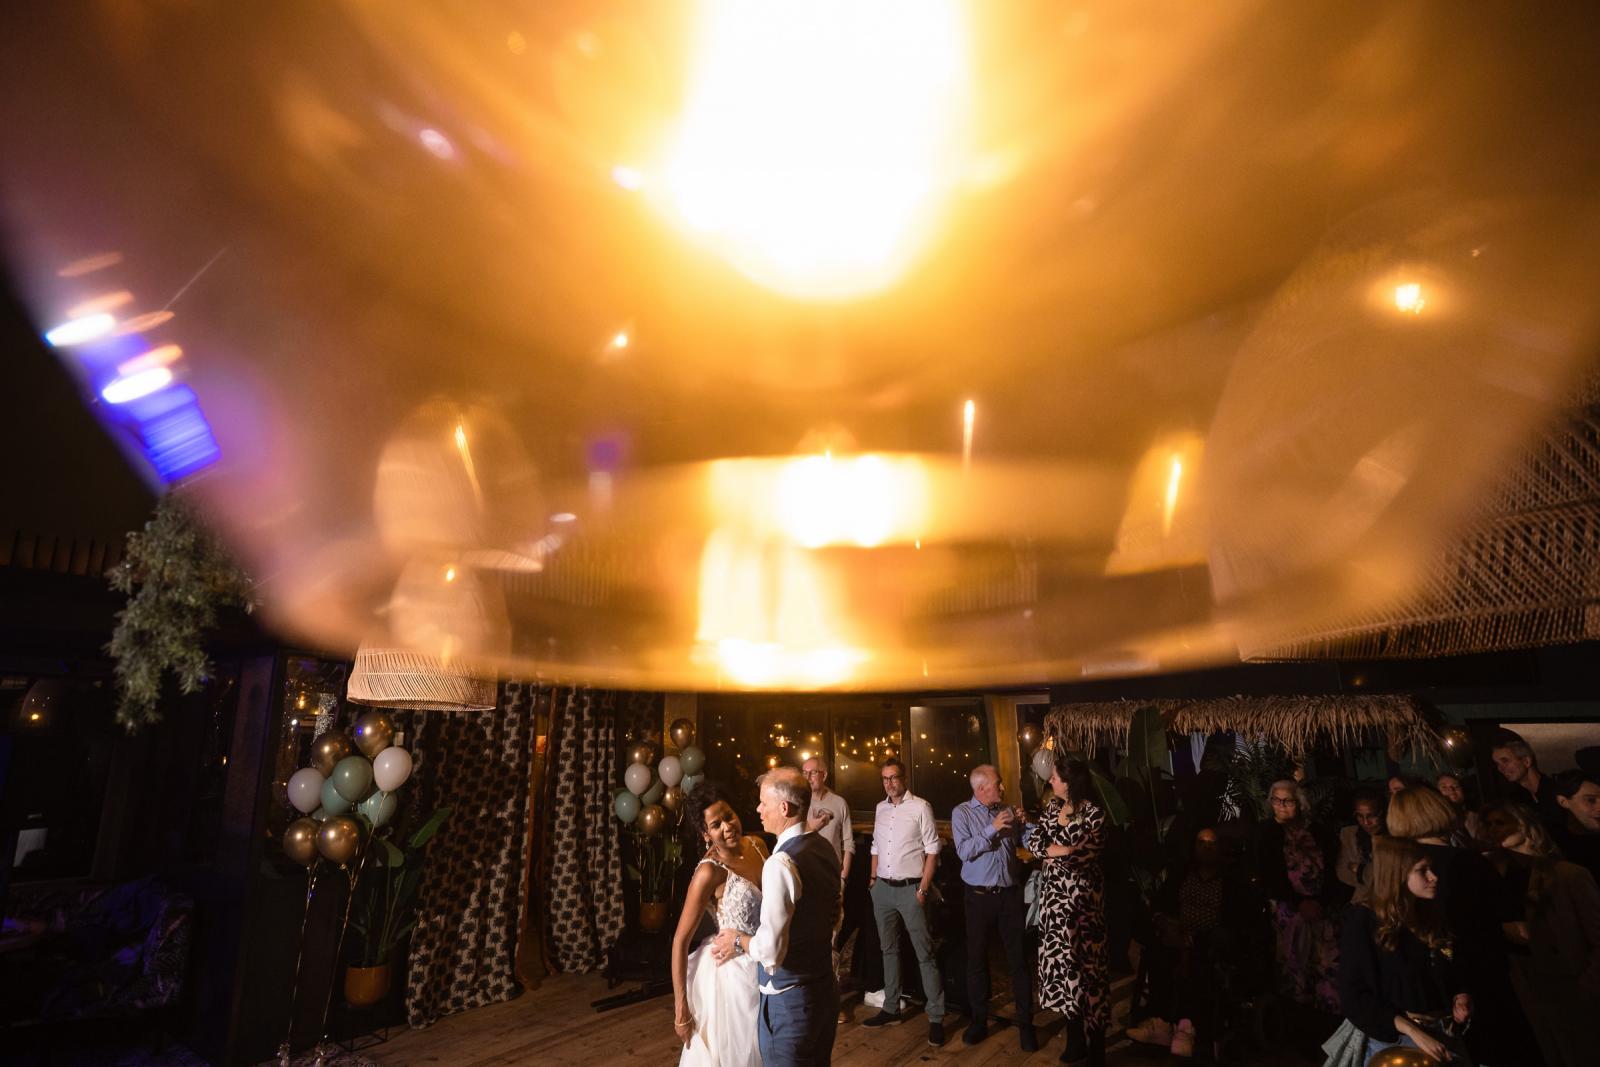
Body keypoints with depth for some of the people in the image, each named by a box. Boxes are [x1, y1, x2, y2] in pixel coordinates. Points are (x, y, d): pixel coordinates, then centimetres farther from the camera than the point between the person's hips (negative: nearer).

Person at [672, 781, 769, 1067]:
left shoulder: (757, 845, -6)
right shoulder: (710, 871, -23)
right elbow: (680, 941, -18)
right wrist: (681, 1009, -16)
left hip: (766, 970, 6)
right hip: (732, 974, -6)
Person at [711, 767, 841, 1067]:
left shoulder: (781, 863, -26)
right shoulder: (825, 848, 1)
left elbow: (771, 949, -27)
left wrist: (739, 941, -7)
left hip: (788, 998, -8)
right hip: (825, 987, 8)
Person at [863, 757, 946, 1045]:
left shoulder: (920, 807, -8)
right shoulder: (880, 808, 9)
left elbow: (932, 849, -9)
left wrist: (923, 888, -12)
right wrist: (873, 877, 9)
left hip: (910, 889, -6)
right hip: (882, 888, 6)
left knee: (925, 954, 0)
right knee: (889, 949, 16)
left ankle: (936, 1018, 9)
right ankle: (891, 1008, 29)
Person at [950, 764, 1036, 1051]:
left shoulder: (1008, 811, 4)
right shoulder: (962, 813, -6)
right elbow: (964, 851, -18)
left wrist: (1027, 824, -12)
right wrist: (993, 829, -22)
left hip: (1011, 894, 2)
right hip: (979, 896, -2)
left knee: (1019, 959, 7)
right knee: (977, 960, 10)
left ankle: (1025, 1023, 20)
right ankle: (979, 1021, 25)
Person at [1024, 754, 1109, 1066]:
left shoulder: (1093, 813, -13)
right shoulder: (1052, 807, 7)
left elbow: (1082, 854, -18)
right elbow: (1031, 840, 0)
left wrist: (1050, 850, -9)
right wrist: (1061, 849, -15)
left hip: (1080, 893, -6)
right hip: (1053, 891, 6)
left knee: (1083, 958, 0)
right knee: (1061, 956, 11)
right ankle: (1075, 1039, 26)